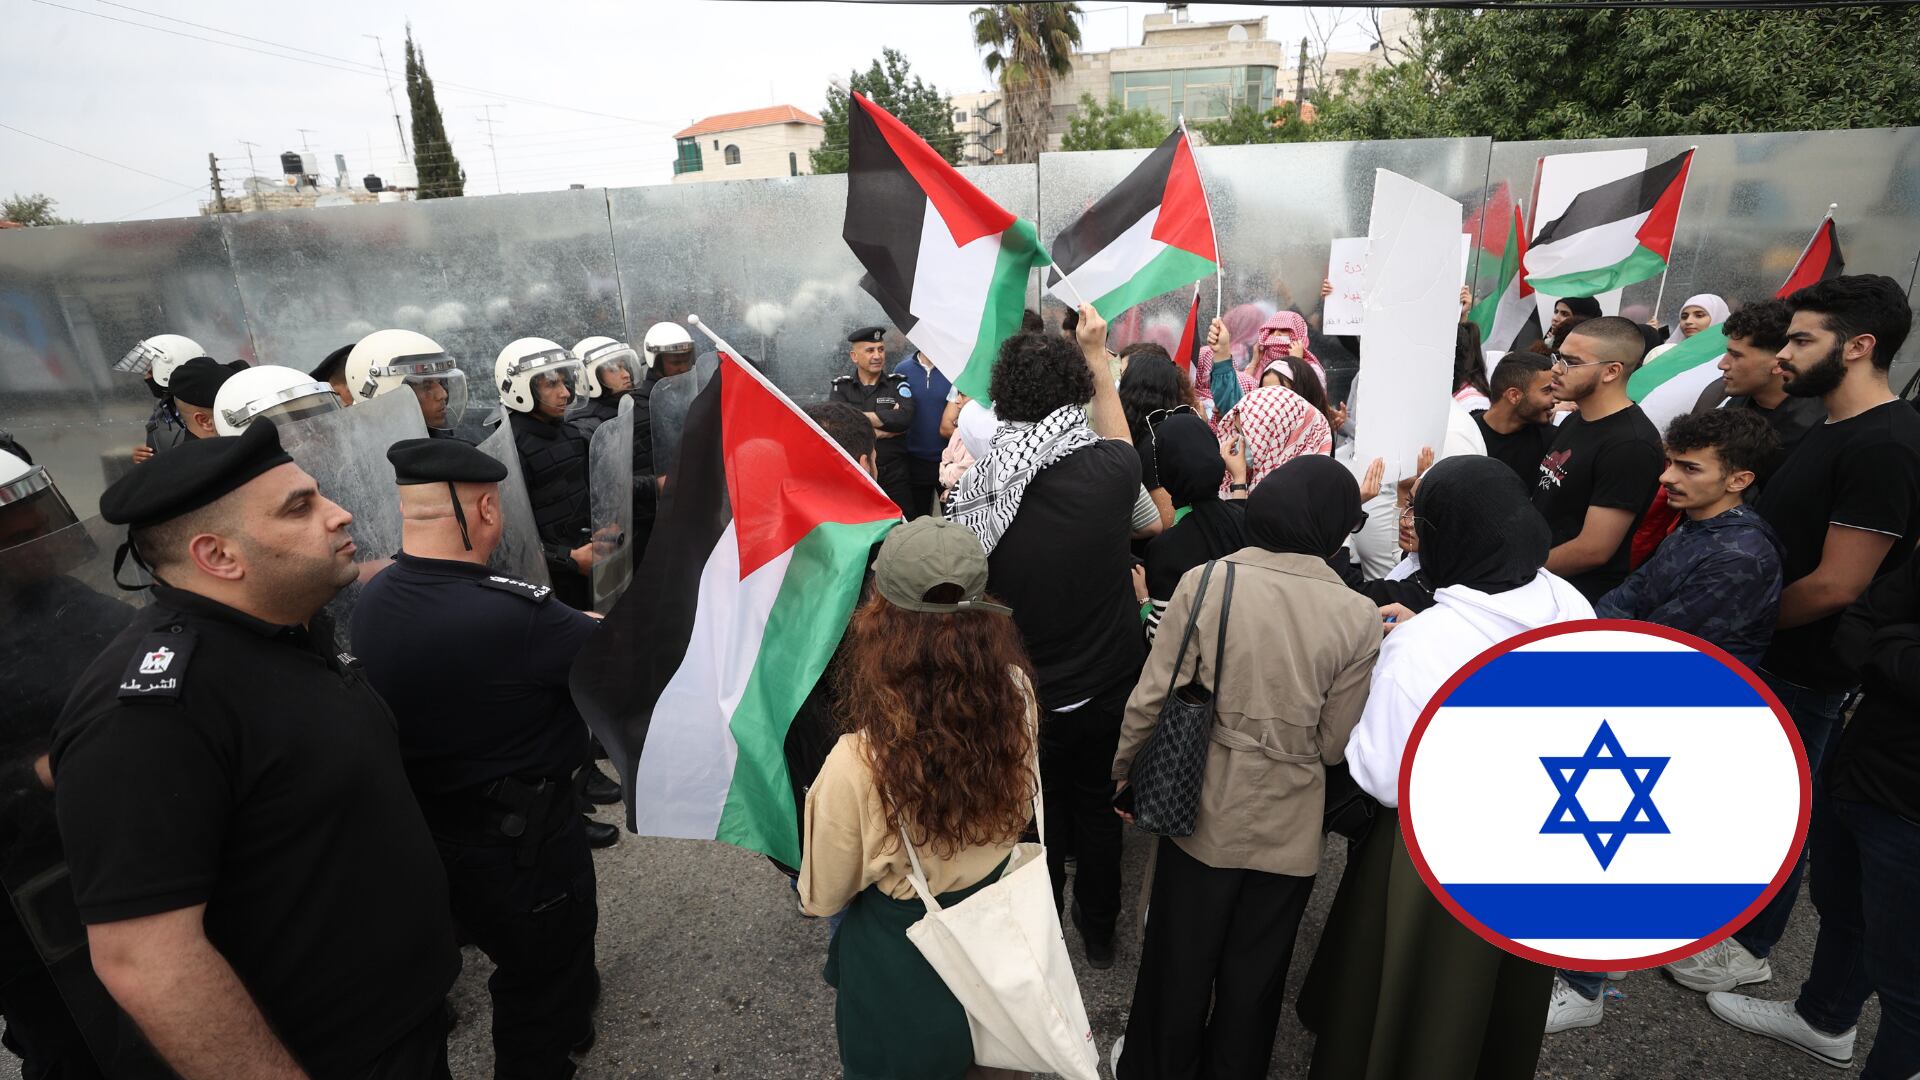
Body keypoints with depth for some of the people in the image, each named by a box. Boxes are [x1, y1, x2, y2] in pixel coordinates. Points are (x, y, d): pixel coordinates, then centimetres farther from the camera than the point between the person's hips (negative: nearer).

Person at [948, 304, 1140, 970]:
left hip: (1024, 700, -1)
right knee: (1099, 808, 25)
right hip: (1109, 690, 2)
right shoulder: (1104, 472, -21)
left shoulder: (974, 494, -24)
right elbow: (1119, 444, 5)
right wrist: (1096, 354, 12)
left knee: (1037, 821, 22)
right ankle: (1099, 932, 47)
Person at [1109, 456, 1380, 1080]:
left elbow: (1152, 696, -13)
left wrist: (1121, 770, 1)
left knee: (1179, 957, 23)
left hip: (1204, 810, 0)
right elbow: (1333, 745, -9)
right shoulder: (1358, 618, -13)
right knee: (1255, 970, 24)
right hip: (1289, 826, 0)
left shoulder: (1206, 581, -16)